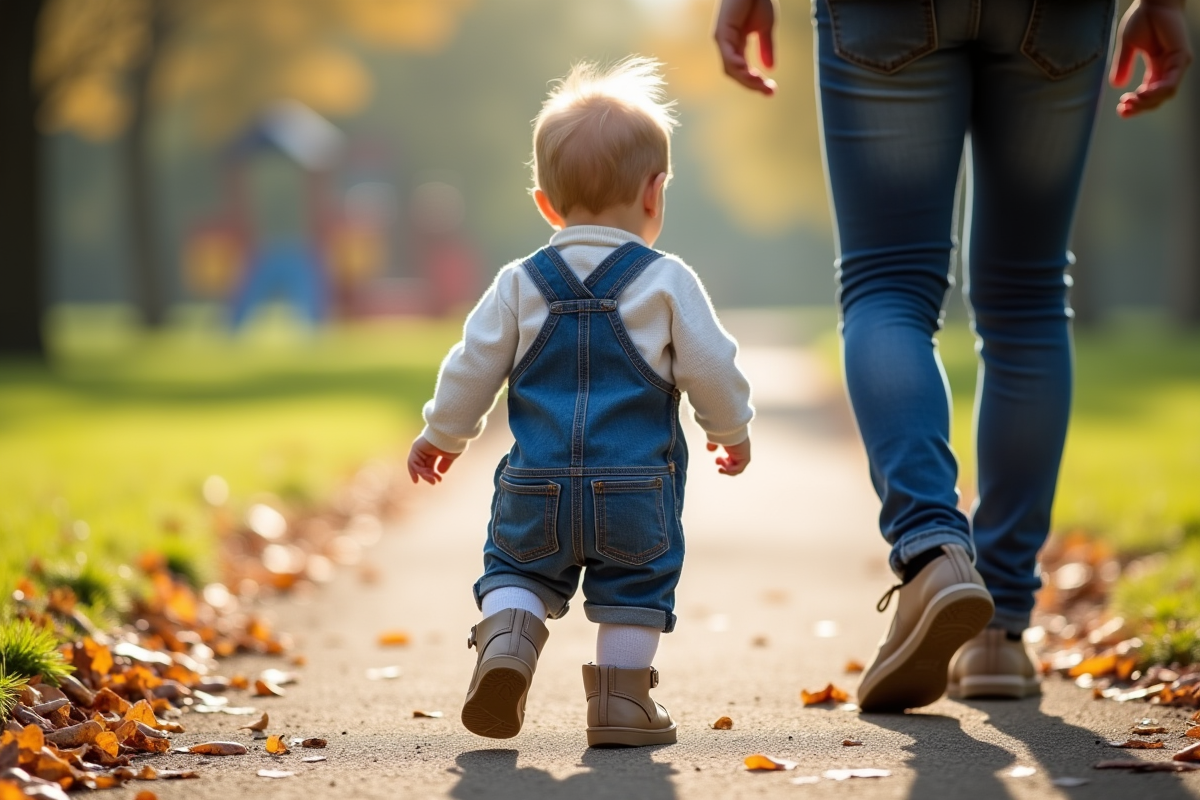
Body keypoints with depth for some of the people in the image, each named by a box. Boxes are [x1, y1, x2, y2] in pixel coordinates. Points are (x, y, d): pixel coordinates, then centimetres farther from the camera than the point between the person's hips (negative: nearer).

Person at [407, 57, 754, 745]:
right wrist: (732, 429, 18)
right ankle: (621, 698, 6)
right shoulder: (667, 283, -3)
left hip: (538, 487, 2)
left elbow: (475, 367, 7)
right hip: (637, 490, -2)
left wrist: (444, 434, 22)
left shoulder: (521, 283, 3)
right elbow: (711, 367, -1)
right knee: (636, 584, 11)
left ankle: (506, 636, -9)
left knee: (517, 566, 18)